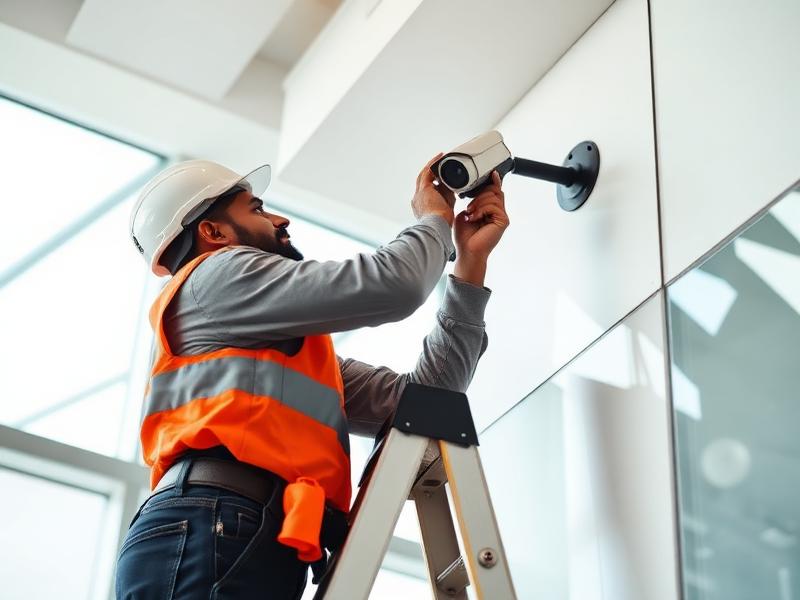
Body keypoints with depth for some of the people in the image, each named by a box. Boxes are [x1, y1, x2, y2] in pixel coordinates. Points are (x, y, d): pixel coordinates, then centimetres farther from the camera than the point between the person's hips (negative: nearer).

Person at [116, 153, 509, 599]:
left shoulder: (297, 352, 33)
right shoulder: (220, 274, 8)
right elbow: (392, 286, -2)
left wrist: (471, 263, 25)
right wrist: (435, 221, 21)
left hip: (263, 548, 9)